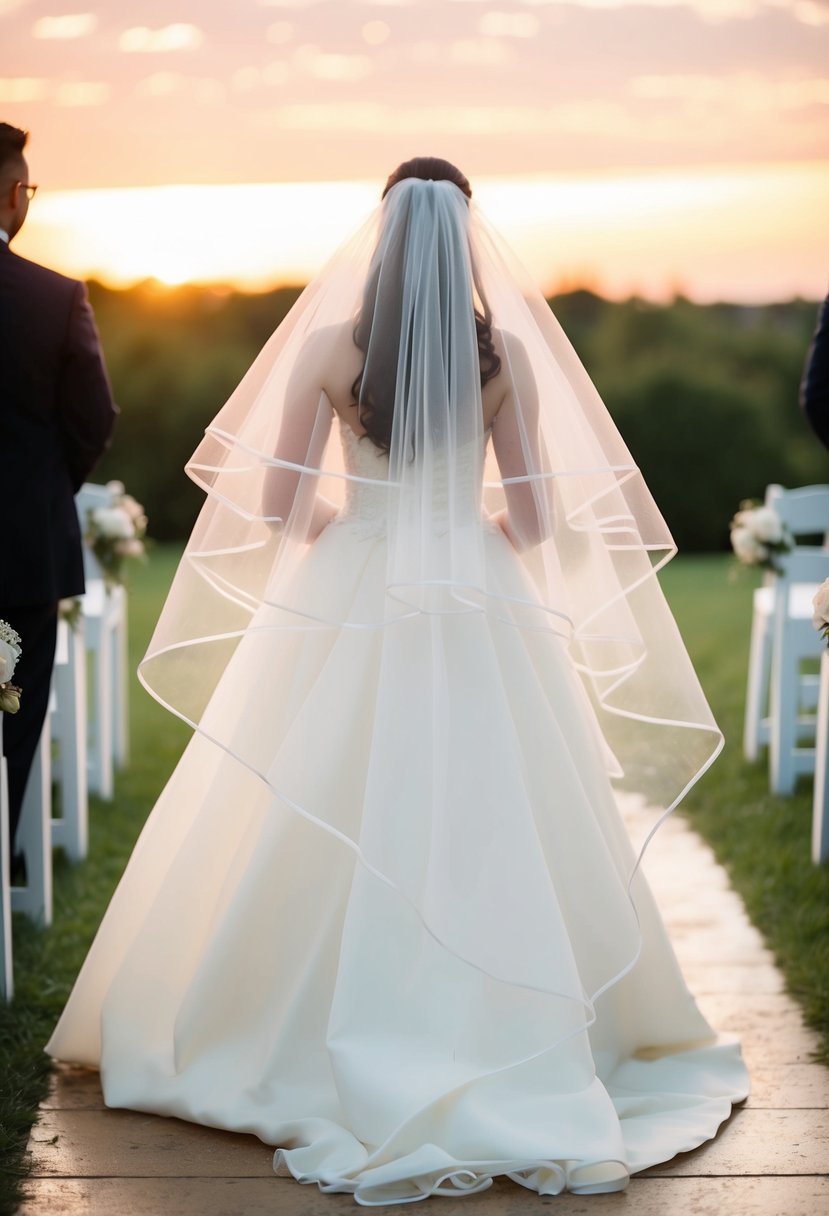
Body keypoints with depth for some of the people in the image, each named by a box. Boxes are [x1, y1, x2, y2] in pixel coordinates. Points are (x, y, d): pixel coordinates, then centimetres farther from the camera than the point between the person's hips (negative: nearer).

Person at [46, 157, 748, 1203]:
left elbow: (278, 504, -3)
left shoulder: (327, 344, -6)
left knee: (324, 834, 10)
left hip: (345, 608, 0)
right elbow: (533, 517, -1)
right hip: (475, 612, 1)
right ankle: (494, 1036, 17)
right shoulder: (506, 353, -4)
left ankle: (323, 1043, 17)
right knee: (485, 835, 9)